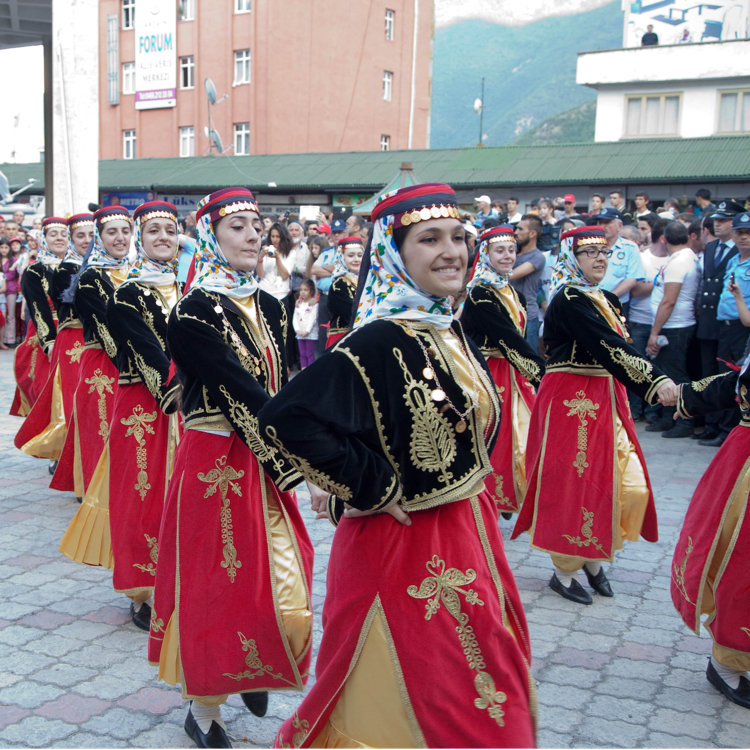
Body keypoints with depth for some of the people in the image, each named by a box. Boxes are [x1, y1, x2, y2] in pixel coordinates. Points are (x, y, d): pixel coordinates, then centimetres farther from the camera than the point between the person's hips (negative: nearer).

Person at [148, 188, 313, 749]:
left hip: (270, 464, 6)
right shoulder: (193, 314, -14)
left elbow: (286, 388, 7)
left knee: (283, 580, 9)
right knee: (217, 582, 5)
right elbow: (244, 395, -21)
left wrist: (301, 459, -5)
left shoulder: (269, 307, 8)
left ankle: (254, 668, 38)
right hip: (216, 464, -6)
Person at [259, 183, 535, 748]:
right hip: (403, 547, -8)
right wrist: (373, 489, -22)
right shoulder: (380, 342, -21)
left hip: (468, 537, 8)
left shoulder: (451, 332, 4)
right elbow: (288, 419, -31)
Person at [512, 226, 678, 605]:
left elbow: (620, 349, 8)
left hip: (605, 399, 8)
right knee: (571, 484, 0)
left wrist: (655, 384, -4)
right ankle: (564, 571, 14)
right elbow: (610, 347, -25)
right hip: (570, 401, -8)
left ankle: (594, 559, 24)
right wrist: (657, 381, -31)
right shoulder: (568, 300, -14)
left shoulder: (607, 300, 15)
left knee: (620, 481, 7)